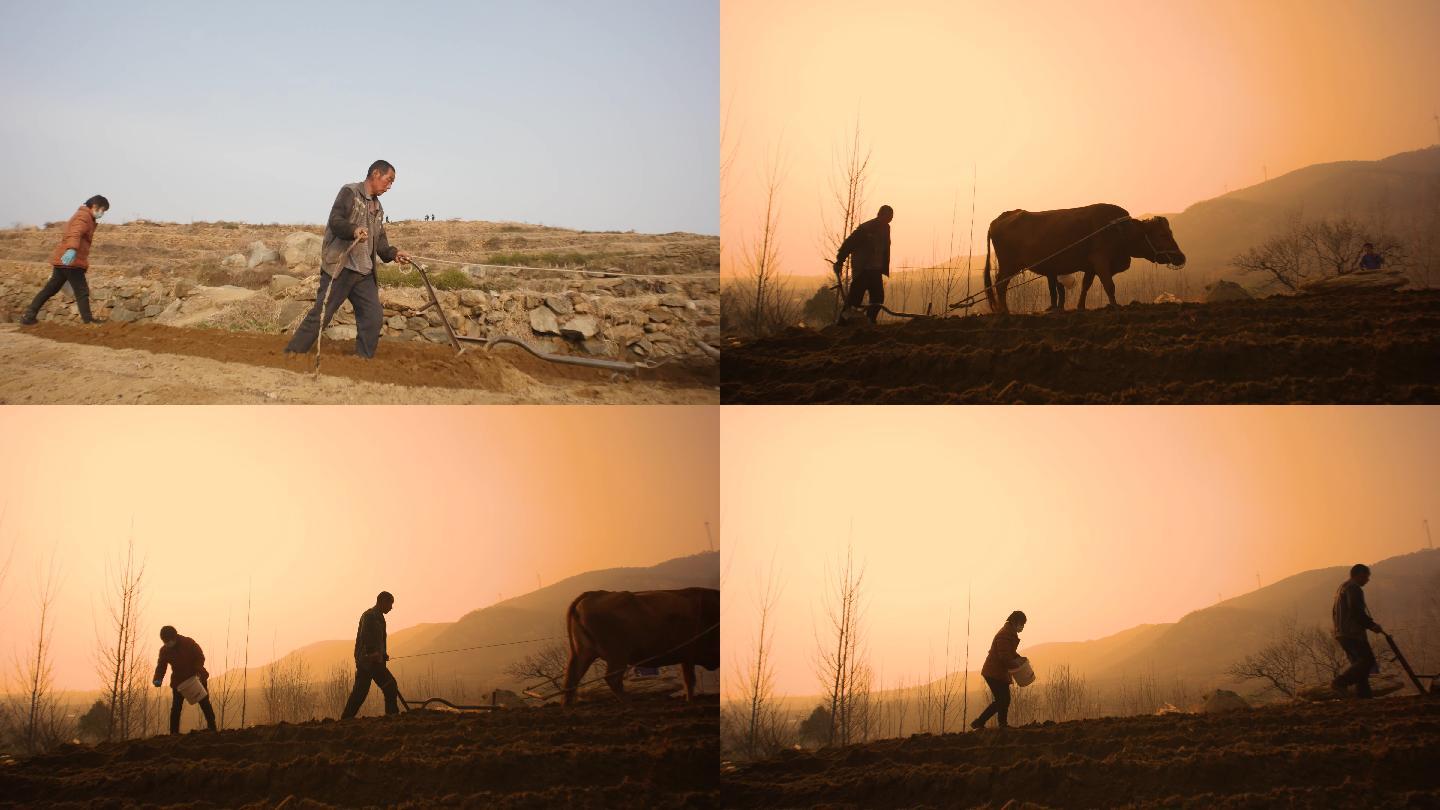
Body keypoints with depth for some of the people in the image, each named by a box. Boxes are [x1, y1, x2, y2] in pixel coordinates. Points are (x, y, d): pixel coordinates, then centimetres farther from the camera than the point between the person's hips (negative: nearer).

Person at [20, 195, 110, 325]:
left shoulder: (80, 216, 24)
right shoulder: (84, 217, -10)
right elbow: (75, 234, -30)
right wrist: (72, 249, -48)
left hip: (61, 260, 10)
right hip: (72, 261, -10)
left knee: (50, 288, 13)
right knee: (82, 291, -8)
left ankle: (29, 316, 16)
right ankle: (88, 321, -11)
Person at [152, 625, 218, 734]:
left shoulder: (188, 643, -15)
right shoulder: (164, 650, -6)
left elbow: (200, 657, -11)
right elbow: (161, 666, -4)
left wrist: (198, 671, -26)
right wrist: (158, 679, -22)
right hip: (178, 681, 2)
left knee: (205, 704, 2)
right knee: (176, 708, -4)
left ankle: (212, 729, 8)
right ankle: (174, 733, -1)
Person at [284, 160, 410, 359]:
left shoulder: (378, 208, 22)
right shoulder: (350, 192, -3)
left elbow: (379, 241, 22)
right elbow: (335, 221, -16)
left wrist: (393, 253, 3)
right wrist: (354, 230, -36)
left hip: (364, 272, 8)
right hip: (339, 267, -8)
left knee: (374, 317, 0)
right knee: (321, 314, -8)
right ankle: (291, 354, -2)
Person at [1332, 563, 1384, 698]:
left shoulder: (1342, 587, 24)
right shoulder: (1354, 588, -9)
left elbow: (1334, 612, 29)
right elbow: (1357, 612, -20)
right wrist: (1372, 625, -14)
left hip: (1341, 634, 11)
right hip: (1353, 633, -11)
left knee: (1359, 663, 9)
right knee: (1368, 660, -13)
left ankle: (1363, 695, 2)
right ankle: (1340, 682, -22)